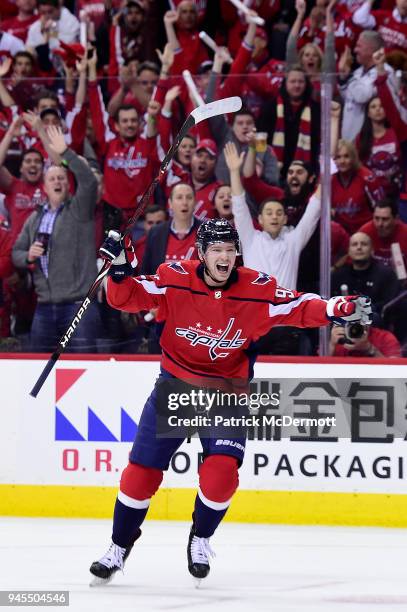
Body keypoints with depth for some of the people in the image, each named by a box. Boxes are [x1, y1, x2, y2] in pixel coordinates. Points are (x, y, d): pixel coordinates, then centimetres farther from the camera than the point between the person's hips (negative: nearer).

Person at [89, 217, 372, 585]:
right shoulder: (175, 280, -14)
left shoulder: (257, 289, -12)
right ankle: (119, 548, 19)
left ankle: (201, 538, 12)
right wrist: (121, 268, -34)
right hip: (175, 386, 0)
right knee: (142, 471, -1)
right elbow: (127, 297, -15)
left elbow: (298, 308, -8)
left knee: (222, 472, -17)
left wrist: (338, 309, -23)